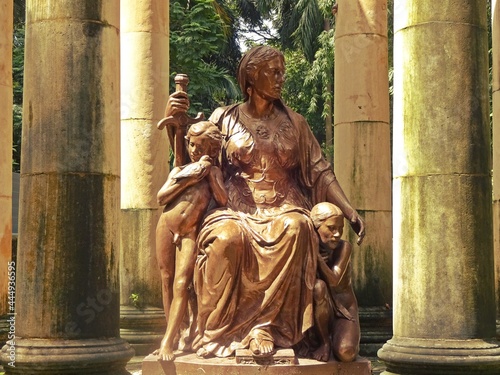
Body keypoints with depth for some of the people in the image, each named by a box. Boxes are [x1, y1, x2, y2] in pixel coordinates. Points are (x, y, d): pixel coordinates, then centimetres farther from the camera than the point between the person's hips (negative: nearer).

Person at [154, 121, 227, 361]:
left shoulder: (213, 172, 7)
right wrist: (187, 180, -8)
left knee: (181, 284, -13)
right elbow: (161, 198, -1)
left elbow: (222, 201, -7)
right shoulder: (180, 170, 11)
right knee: (167, 281, 3)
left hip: (189, 233, -3)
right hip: (166, 226, 3)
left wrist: (209, 174, -9)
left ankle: (167, 341, -16)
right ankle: (173, 334, 11)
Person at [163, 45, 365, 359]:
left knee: (296, 227, -35)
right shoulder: (224, 119, 11)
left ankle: (266, 325, -30)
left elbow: (320, 172, 11)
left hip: (283, 211, 1)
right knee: (228, 237, -37)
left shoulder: (294, 123, 15)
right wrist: (174, 121, -8)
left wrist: (349, 211, -1)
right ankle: (218, 333, -26)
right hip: (238, 212, -1)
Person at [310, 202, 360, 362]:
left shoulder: (344, 247, -12)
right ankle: (324, 342, -15)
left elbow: (334, 280, -26)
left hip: (344, 309, 0)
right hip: (321, 312, 0)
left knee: (346, 354, -29)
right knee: (318, 286, -35)